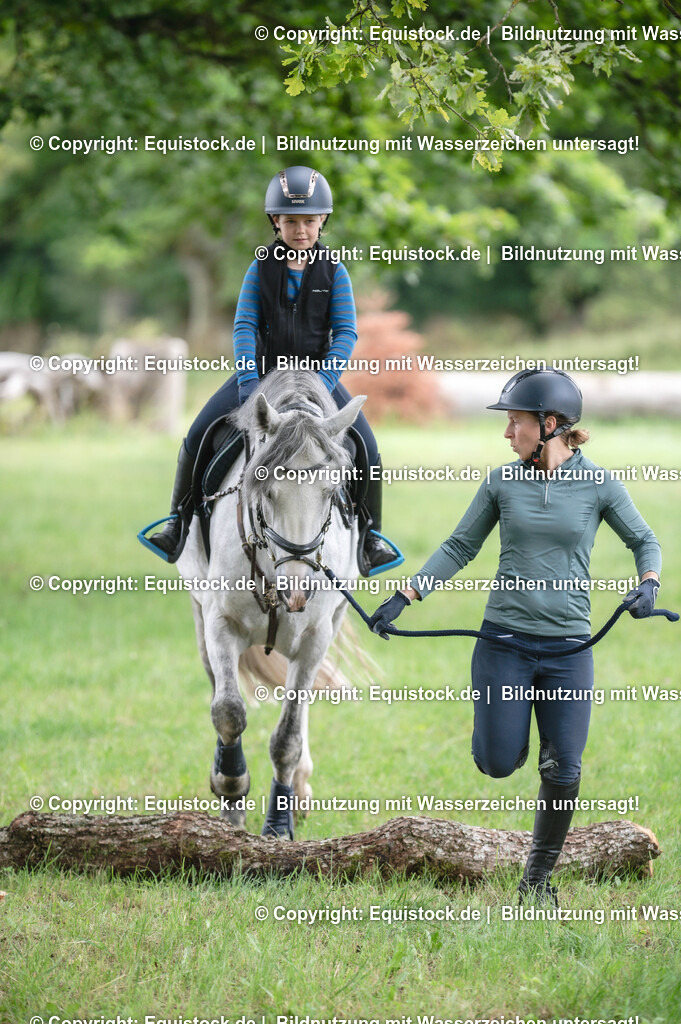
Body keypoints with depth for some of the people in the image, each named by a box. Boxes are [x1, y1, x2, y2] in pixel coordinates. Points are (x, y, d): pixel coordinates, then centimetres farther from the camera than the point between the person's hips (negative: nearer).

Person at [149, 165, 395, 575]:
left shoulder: (334, 272, -2)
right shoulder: (261, 269, 0)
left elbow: (346, 331, -8)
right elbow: (245, 325, -6)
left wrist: (324, 382, -22)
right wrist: (247, 379, -20)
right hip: (263, 370, 1)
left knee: (367, 448, -18)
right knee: (197, 437, -12)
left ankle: (370, 533, 2)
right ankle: (181, 519, 9)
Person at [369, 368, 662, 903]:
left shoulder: (597, 484, -3)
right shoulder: (502, 482, 1)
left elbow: (644, 541, 9)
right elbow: (460, 547, 9)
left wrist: (648, 583, -11)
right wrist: (404, 597, 3)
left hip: (569, 648, -1)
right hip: (504, 642, 1)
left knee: (563, 771, -1)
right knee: (498, 764, -3)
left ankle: (539, 875, 18)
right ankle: (512, 730, 33)